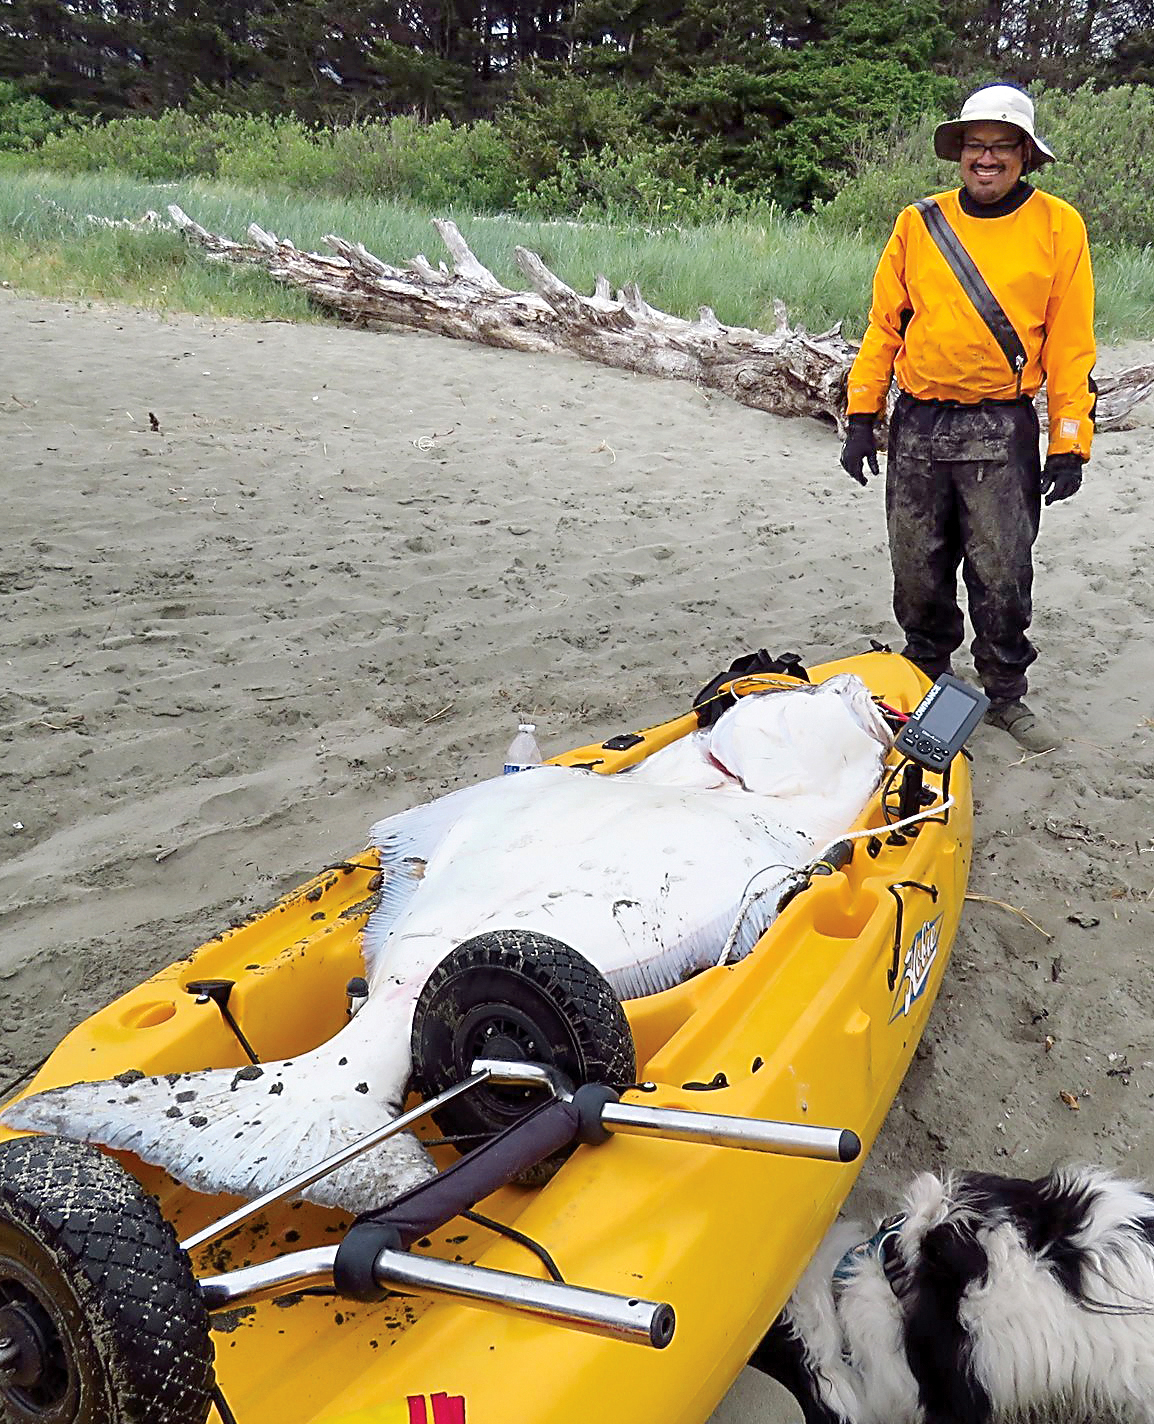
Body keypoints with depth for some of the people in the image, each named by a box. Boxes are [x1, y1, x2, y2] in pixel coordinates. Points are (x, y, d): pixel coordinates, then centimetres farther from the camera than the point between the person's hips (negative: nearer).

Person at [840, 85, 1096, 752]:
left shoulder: (1058, 226, 2)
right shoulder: (919, 223, 7)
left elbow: (1071, 343, 2)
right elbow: (885, 323, 10)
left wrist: (1070, 442, -4)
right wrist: (862, 415, 4)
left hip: (1003, 431, -2)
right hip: (918, 423, 2)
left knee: (1003, 578, 1)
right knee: (919, 575, 8)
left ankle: (1005, 693, 20)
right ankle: (925, 679, 28)